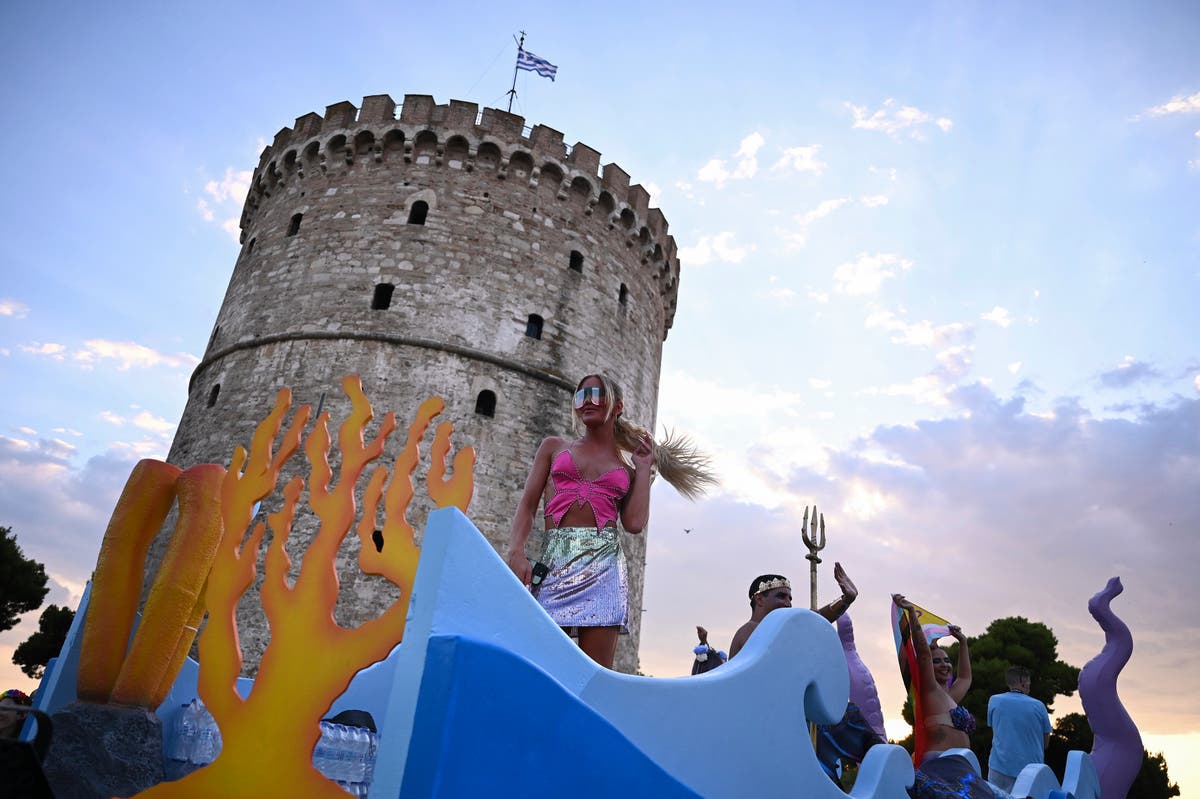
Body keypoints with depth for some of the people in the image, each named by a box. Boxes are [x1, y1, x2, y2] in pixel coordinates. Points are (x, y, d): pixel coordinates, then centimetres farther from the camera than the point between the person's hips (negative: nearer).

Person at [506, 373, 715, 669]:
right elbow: (527, 506, 9)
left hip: (603, 565, 0)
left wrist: (643, 468, 11)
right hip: (555, 562, 0)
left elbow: (634, 523, 2)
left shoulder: (627, 468, 18)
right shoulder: (554, 447, 19)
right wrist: (517, 552, -8)